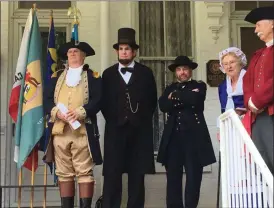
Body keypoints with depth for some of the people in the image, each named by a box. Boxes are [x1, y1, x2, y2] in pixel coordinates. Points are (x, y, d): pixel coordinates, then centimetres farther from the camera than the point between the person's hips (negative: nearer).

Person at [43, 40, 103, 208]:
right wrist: (56, 111, -9)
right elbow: (47, 100, 11)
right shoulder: (57, 76, 20)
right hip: (59, 130, 3)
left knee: (85, 173, -4)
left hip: (83, 131, -3)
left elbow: (98, 100, -3)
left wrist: (80, 112, -17)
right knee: (64, 173, 5)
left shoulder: (93, 76, 9)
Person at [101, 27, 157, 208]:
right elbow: (104, 101, 10)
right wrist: (111, 119, 2)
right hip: (115, 129, 0)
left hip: (139, 130, 0)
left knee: (137, 175, 3)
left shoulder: (146, 73, 8)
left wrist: (143, 119, 2)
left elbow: (152, 100, 7)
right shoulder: (108, 74, 11)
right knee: (112, 175, -4)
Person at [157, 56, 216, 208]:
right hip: (173, 136, 3)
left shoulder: (199, 86, 9)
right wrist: (184, 99, -9)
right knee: (173, 176, 1)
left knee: (193, 176, -2)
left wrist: (175, 96, 0)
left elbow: (194, 99, -13)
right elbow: (163, 106, -1)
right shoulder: (170, 89, 18)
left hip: (194, 136, -2)